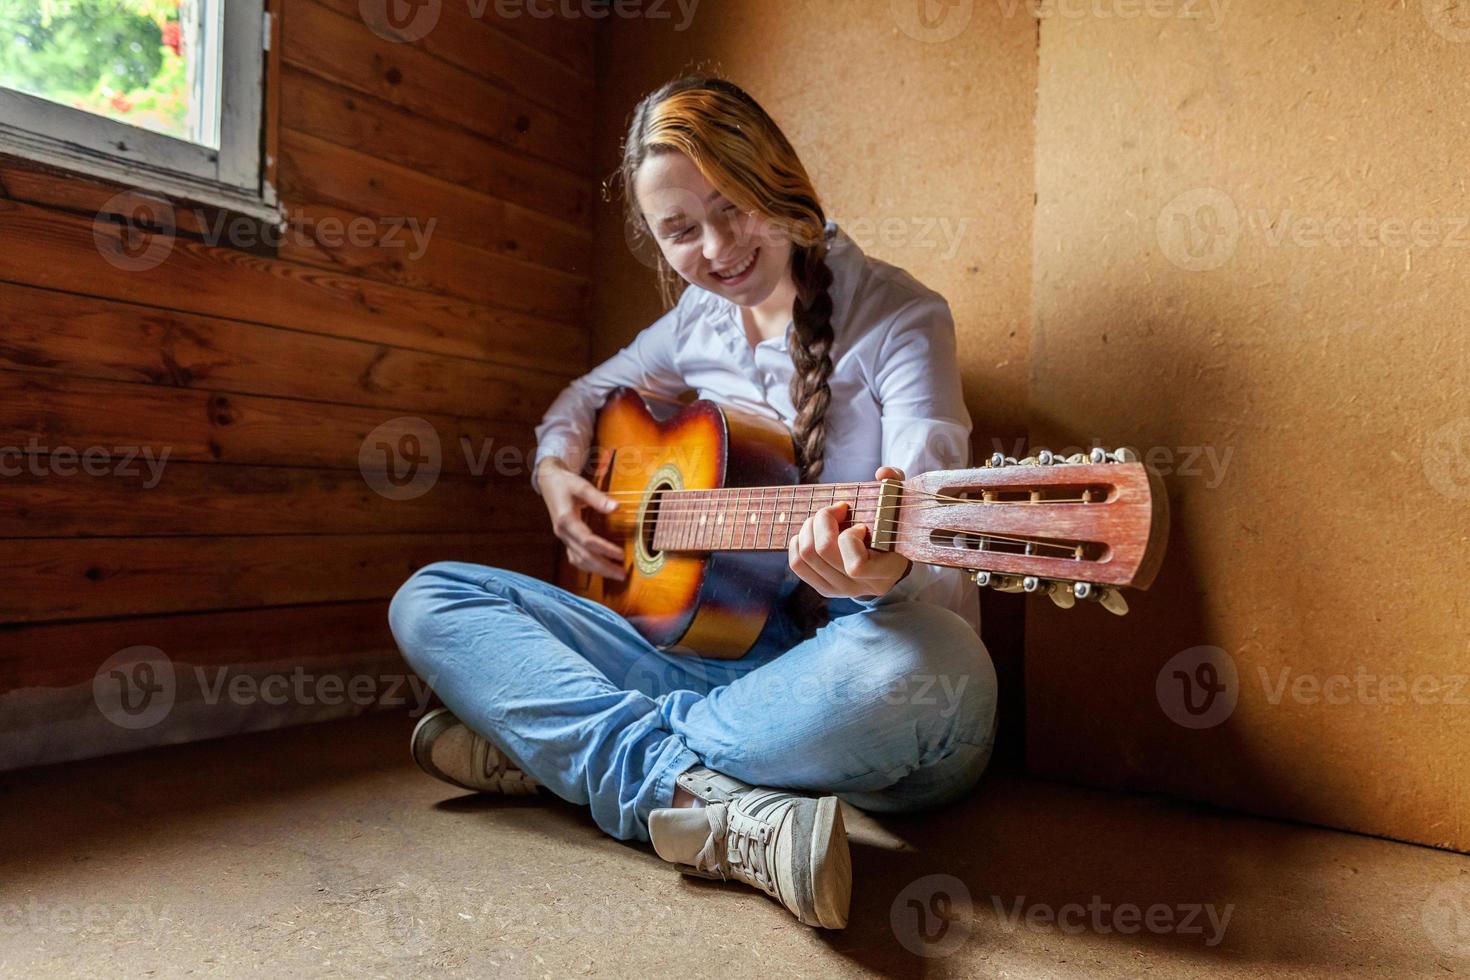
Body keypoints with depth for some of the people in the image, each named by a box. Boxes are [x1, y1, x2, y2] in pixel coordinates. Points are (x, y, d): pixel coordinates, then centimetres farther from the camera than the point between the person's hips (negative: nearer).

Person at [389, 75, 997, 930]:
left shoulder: (898, 317, -7)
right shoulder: (701, 319, 10)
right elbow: (589, 395, 27)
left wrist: (887, 570, -43)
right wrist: (555, 470, 5)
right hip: (716, 653, 5)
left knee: (925, 665, -42)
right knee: (431, 601, -5)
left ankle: (553, 748, -20)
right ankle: (705, 799, -25)